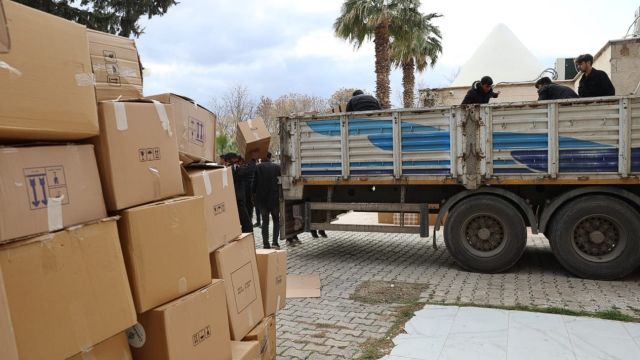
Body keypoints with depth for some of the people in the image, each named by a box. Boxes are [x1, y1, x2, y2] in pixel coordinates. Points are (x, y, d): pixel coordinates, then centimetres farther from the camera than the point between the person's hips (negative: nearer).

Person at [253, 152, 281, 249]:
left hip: (262, 199, 0)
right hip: (275, 198, 0)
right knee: (276, 220, 12)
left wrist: (256, 194, 11)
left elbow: (255, 183, -5)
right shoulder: (277, 167, -3)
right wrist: (280, 195, 12)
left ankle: (266, 244, 7)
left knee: (265, 221, 10)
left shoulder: (258, 167, -6)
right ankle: (275, 242, -2)